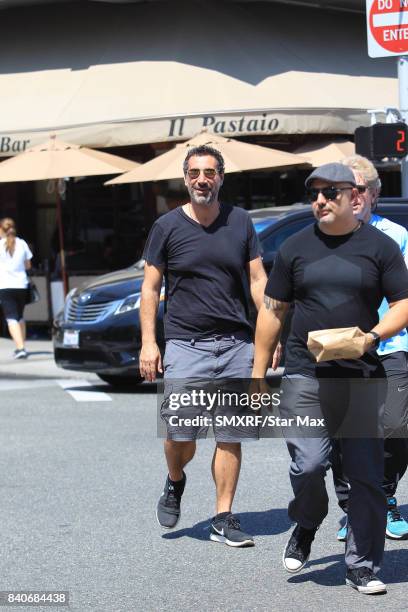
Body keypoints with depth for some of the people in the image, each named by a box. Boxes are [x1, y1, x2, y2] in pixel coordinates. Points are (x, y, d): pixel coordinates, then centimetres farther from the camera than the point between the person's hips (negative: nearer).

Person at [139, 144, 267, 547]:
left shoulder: (240, 222, 8)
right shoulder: (167, 226, 3)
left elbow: (257, 280, 10)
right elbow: (150, 287, 5)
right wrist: (148, 343, -3)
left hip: (237, 344, 2)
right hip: (185, 343, -2)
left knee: (230, 435, 1)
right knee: (180, 433, -8)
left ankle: (223, 520, 10)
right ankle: (175, 482, 25)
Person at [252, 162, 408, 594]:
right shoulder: (296, 247, 9)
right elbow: (272, 311, 13)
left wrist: (373, 335, -15)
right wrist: (258, 374, 10)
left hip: (363, 377, 0)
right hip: (305, 376, 0)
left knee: (366, 474, 0)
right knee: (308, 465, -11)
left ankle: (362, 567, 12)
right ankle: (305, 528, 21)